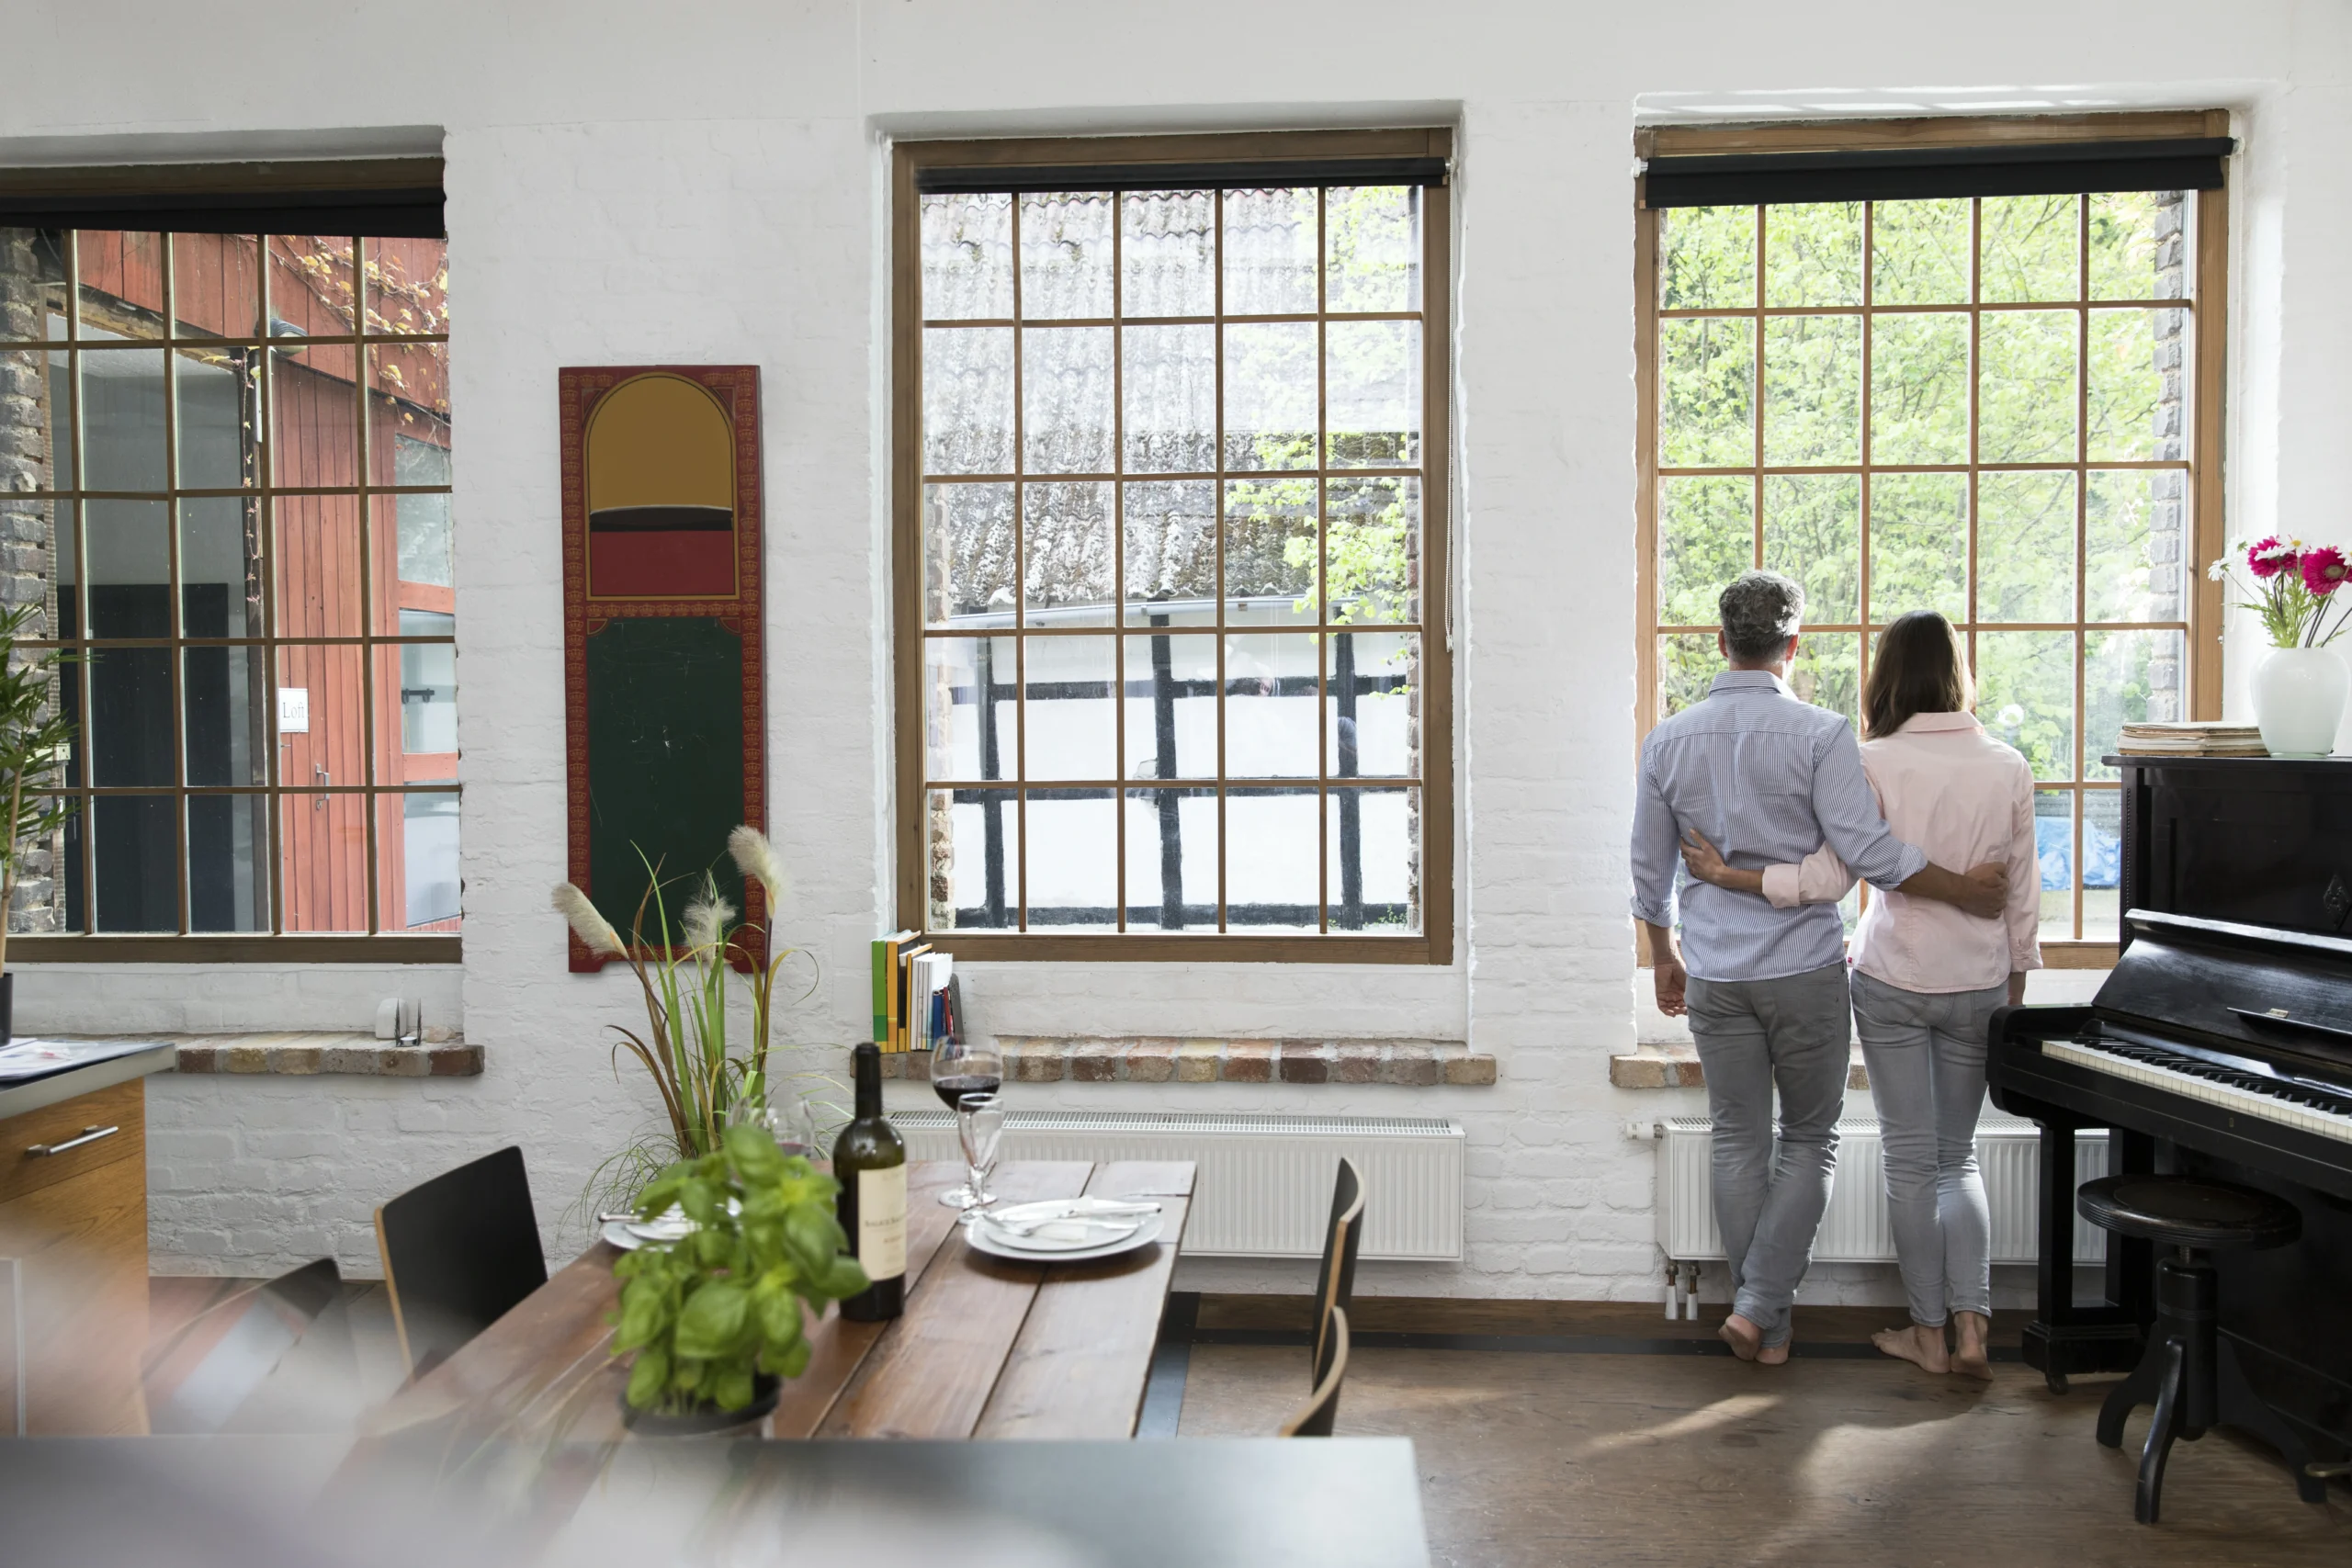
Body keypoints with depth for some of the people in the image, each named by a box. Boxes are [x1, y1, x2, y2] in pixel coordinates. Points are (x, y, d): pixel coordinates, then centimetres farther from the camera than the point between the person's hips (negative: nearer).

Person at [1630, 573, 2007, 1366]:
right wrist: (1965, 889, -5)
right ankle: (1759, 1306, 5)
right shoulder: (1821, 734, -11)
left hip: (1716, 974, 3)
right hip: (1805, 970, -3)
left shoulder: (1668, 740, 1)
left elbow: (1650, 869, 8)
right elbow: (1866, 848, -17)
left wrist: (1665, 956, 20)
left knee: (1739, 1144, 12)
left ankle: (1764, 1322, 20)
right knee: (1809, 1142, 12)